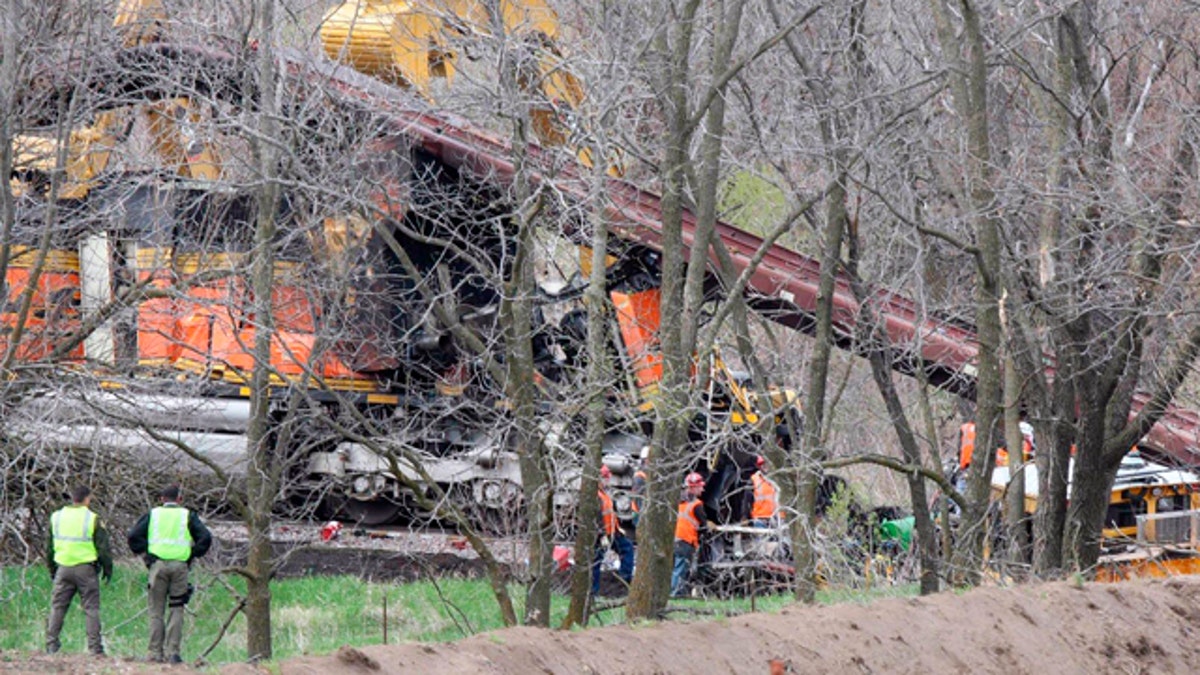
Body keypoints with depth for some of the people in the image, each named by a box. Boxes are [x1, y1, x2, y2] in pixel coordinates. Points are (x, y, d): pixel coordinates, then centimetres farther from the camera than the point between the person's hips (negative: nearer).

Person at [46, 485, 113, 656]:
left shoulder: (56, 517, 6)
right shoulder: (93, 519, -7)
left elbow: (49, 547, 14)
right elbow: (103, 547, -5)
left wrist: (51, 568, 24)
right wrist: (107, 568, 8)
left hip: (63, 568, 3)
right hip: (85, 568, -3)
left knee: (57, 607, 9)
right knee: (91, 608, 2)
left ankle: (51, 645, 3)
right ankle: (95, 647, -1)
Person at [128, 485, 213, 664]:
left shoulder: (152, 514, 10)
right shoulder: (188, 516, 9)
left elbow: (134, 536, 1)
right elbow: (205, 537, 0)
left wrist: (144, 553, 10)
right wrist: (193, 555, 8)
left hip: (158, 564, 0)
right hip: (180, 565, 0)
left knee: (156, 610, 4)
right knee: (177, 610, 4)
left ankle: (155, 653, 0)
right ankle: (173, 652, -4)